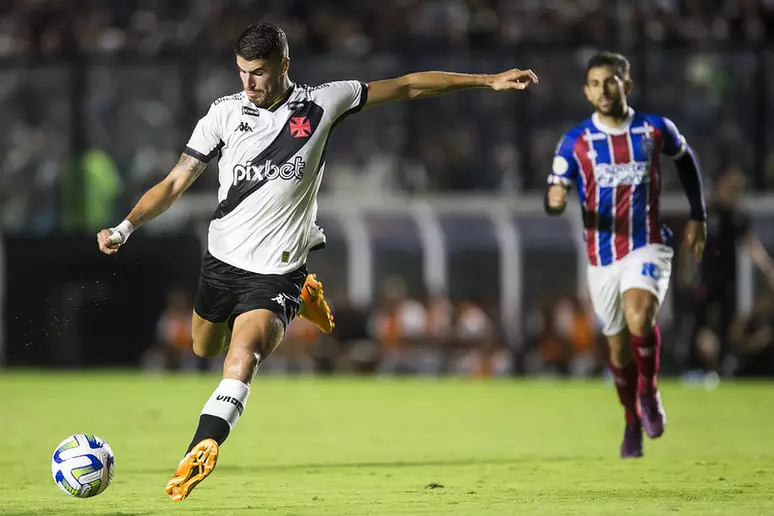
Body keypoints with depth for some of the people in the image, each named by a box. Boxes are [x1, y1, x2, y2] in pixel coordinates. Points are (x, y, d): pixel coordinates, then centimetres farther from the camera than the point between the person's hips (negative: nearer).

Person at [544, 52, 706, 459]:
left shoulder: (656, 130, -1)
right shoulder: (575, 142, -2)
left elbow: (685, 160, 19)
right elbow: (554, 198, -4)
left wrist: (697, 217, 15)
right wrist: (555, 200, -29)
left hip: (647, 247, -2)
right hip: (602, 256, 2)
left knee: (639, 318, -29)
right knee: (619, 349, 8)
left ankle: (649, 394, -4)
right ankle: (633, 424, 31)